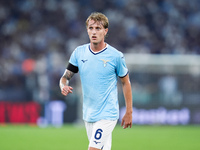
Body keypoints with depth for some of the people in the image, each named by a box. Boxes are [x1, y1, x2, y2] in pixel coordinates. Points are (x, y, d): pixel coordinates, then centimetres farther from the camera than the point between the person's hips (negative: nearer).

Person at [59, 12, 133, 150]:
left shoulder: (116, 56, -8)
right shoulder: (79, 52, 3)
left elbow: (126, 82, 3)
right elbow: (65, 77, 7)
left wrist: (129, 112, 3)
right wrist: (64, 86, -17)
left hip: (107, 114, -5)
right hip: (88, 114, 5)